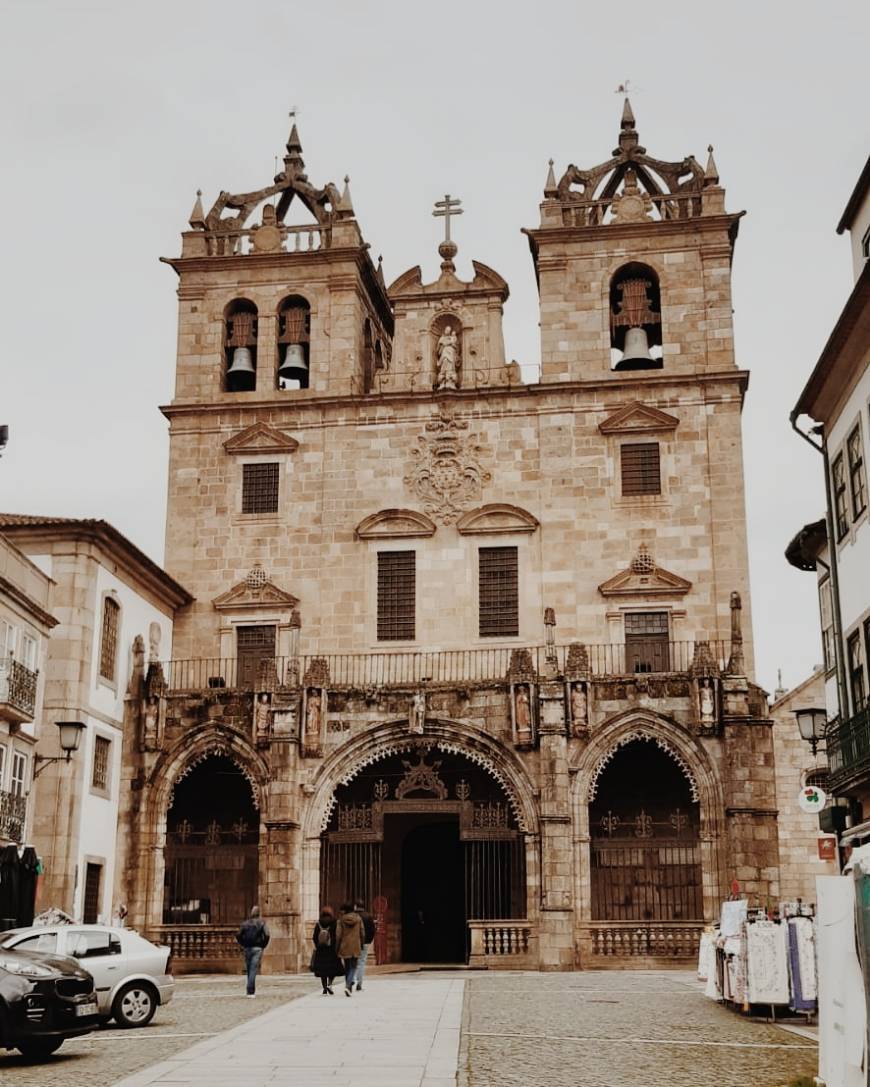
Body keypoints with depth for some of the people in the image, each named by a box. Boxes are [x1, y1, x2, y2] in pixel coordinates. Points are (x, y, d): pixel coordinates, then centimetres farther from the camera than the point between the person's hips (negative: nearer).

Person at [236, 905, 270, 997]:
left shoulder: (245, 923, 6)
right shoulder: (261, 923, -1)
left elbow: (238, 935, -1)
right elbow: (267, 935, -13)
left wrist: (243, 945, 9)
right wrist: (263, 945, 0)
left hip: (247, 948, 3)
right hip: (257, 948, -3)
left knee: (249, 970, 14)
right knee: (253, 970, -6)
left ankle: (252, 990, 22)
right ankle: (250, 991, -15)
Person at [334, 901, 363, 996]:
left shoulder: (341, 920, -6)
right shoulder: (358, 918, -2)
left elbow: (338, 935, -6)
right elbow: (362, 933, 3)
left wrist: (337, 948, 1)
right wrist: (362, 945, 14)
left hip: (345, 946, 0)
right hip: (356, 946, 0)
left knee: (347, 967, 15)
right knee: (353, 967, 1)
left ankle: (349, 986, 21)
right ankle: (348, 986, -19)